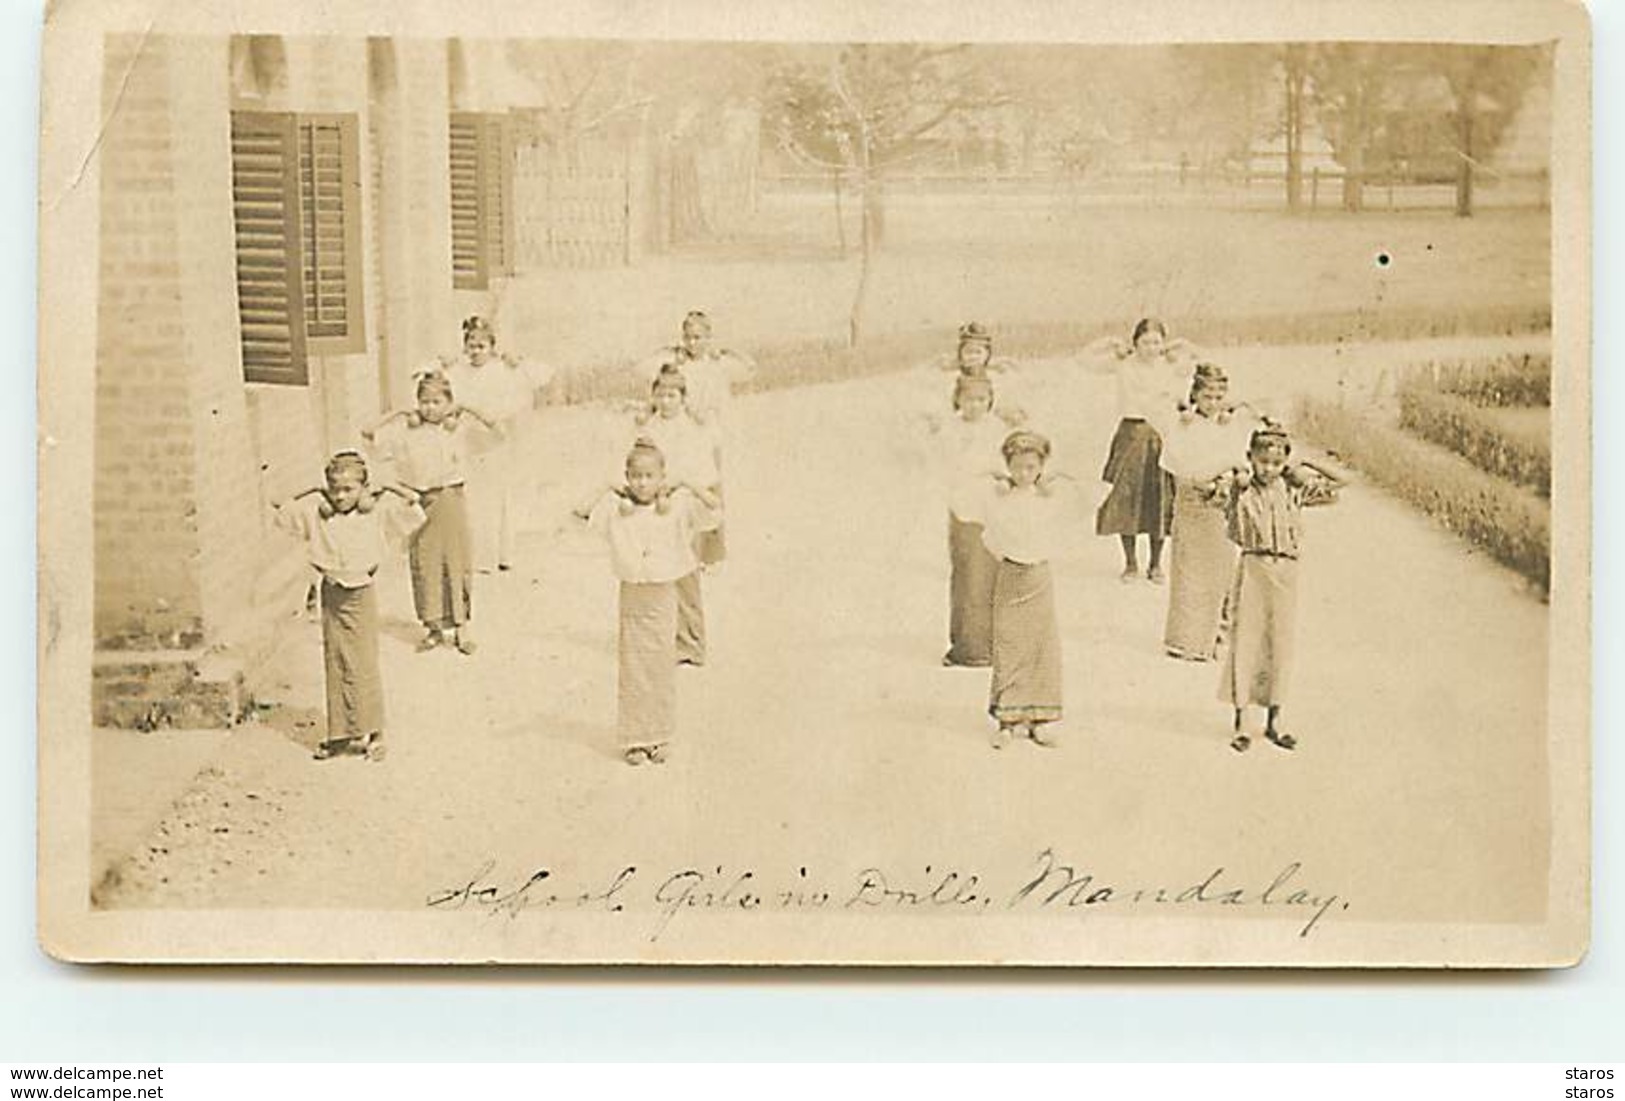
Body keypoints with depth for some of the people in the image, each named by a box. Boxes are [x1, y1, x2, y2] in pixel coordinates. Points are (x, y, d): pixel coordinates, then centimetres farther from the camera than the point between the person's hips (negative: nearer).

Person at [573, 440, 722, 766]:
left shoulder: (676, 507, -3)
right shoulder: (616, 509, -2)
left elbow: (713, 507, -8)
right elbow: (582, 513, -7)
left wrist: (687, 488, -6)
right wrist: (606, 492, -6)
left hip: (663, 596, 0)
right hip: (632, 595, 0)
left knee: (662, 668, 6)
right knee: (632, 669, 3)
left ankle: (658, 738, 16)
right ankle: (634, 739, 10)